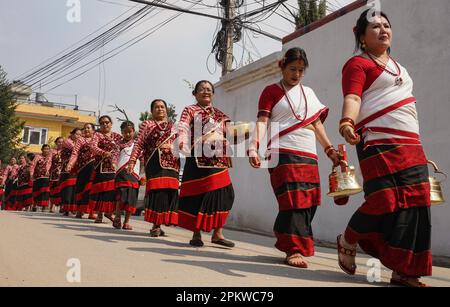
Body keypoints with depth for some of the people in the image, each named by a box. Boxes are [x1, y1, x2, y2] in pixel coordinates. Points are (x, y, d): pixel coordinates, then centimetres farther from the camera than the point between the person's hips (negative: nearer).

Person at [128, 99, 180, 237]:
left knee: (169, 192, -4)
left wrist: (170, 146, -6)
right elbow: (139, 144, 4)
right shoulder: (147, 124, 12)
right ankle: (156, 225, -6)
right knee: (157, 192, -12)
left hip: (172, 163, 3)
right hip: (154, 162, -3)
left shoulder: (173, 126, 21)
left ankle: (159, 224, 6)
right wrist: (132, 160, -7)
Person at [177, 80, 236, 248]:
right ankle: (196, 234, 9)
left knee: (223, 193, -5)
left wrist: (228, 156, 8)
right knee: (197, 195, -2)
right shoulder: (189, 110, 6)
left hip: (218, 159, 4)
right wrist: (182, 142, -31)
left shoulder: (220, 114, 20)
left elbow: (226, 136, 19)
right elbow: (183, 127, -12)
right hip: (198, 158, -4)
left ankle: (218, 233, 4)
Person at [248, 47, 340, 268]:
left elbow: (317, 124, 23)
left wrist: (330, 149, 17)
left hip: (309, 155, 6)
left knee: (309, 201, 4)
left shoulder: (308, 93, 22)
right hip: (283, 153, -6)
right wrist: (254, 147, -20)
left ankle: (284, 239, 19)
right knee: (293, 200, -13)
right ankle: (293, 250, -6)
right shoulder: (272, 91, 6)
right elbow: (262, 121, -6)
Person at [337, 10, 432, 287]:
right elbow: (352, 98, -15)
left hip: (411, 145, 8)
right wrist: (347, 122, -37)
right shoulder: (358, 64, 2)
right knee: (384, 202, -16)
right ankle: (348, 241, 12)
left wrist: (417, 148, 26)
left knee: (414, 204, -1)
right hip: (379, 143, -8)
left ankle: (404, 271, 6)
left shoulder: (399, 67, 27)